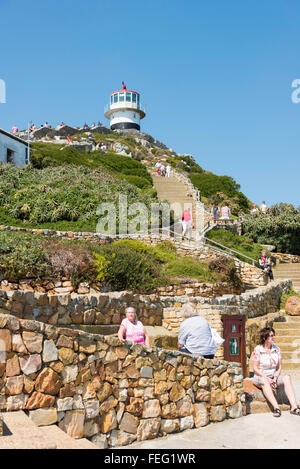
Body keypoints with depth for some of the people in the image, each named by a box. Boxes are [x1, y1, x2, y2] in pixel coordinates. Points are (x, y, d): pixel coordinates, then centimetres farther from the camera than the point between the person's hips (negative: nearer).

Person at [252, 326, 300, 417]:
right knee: (264, 382, -37)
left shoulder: (276, 349, 3)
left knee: (287, 377, -24)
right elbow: (255, 368, -9)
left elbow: (279, 366, 6)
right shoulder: (257, 349, -10)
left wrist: (275, 378, -11)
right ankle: (276, 407, -47)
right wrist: (267, 378, -18)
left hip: (273, 376, 4)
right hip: (260, 377, -4)